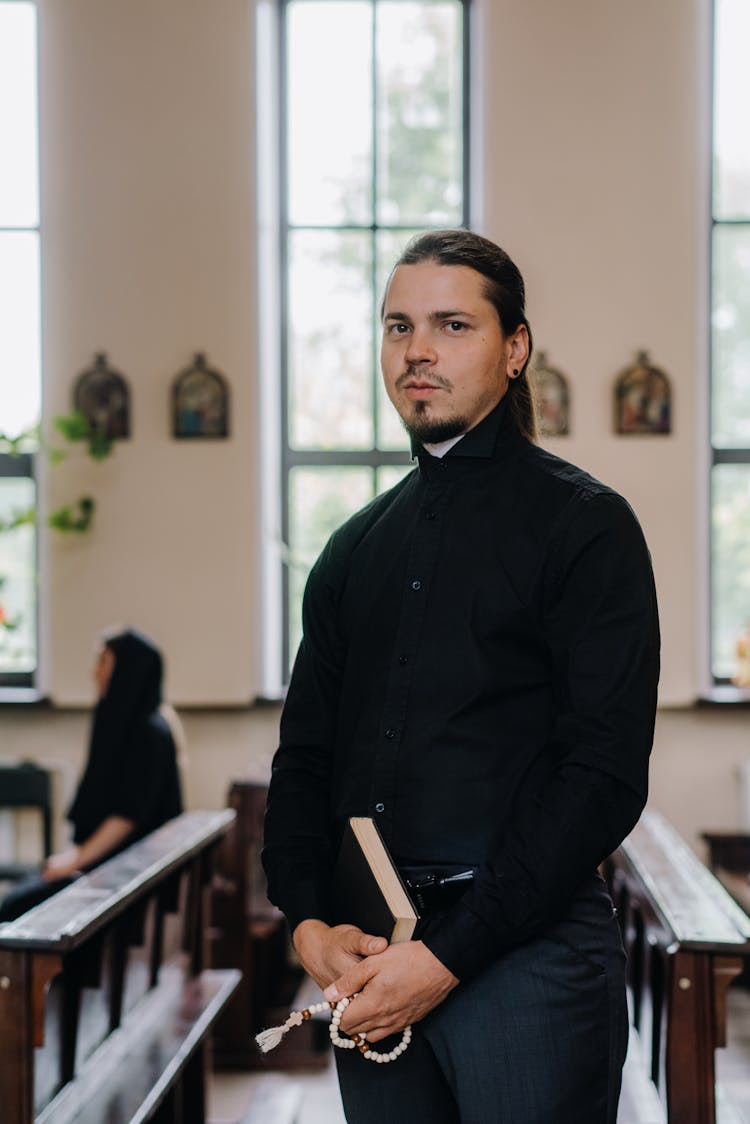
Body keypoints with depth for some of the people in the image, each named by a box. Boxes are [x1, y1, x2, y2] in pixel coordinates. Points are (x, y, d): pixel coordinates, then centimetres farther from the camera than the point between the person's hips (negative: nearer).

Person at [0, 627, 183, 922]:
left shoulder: (149, 733, -15)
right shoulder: (119, 722, 14)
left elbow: (129, 813, -20)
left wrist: (79, 857, -18)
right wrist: (76, 853, 7)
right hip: (99, 858, 9)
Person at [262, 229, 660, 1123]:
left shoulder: (583, 524, -3)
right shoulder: (356, 547, 15)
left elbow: (603, 773, -11)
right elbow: (305, 750, 15)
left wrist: (450, 956, -15)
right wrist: (307, 921, -3)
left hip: (526, 945, -5)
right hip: (366, 956, 5)